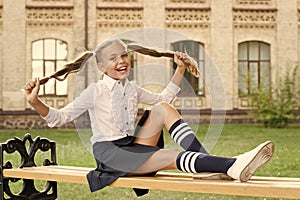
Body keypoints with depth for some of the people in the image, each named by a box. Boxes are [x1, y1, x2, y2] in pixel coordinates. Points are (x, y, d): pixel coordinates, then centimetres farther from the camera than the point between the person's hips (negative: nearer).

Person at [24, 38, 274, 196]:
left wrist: (180, 70, 20)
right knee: (172, 157, -30)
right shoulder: (95, 92, -7)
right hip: (109, 152, -7)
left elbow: (164, 97, 26)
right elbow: (59, 117, -8)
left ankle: (204, 159, -24)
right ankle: (232, 166, -45)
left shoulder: (132, 89, 11)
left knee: (162, 108, -15)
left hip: (132, 148, 7)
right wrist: (35, 102, -27)